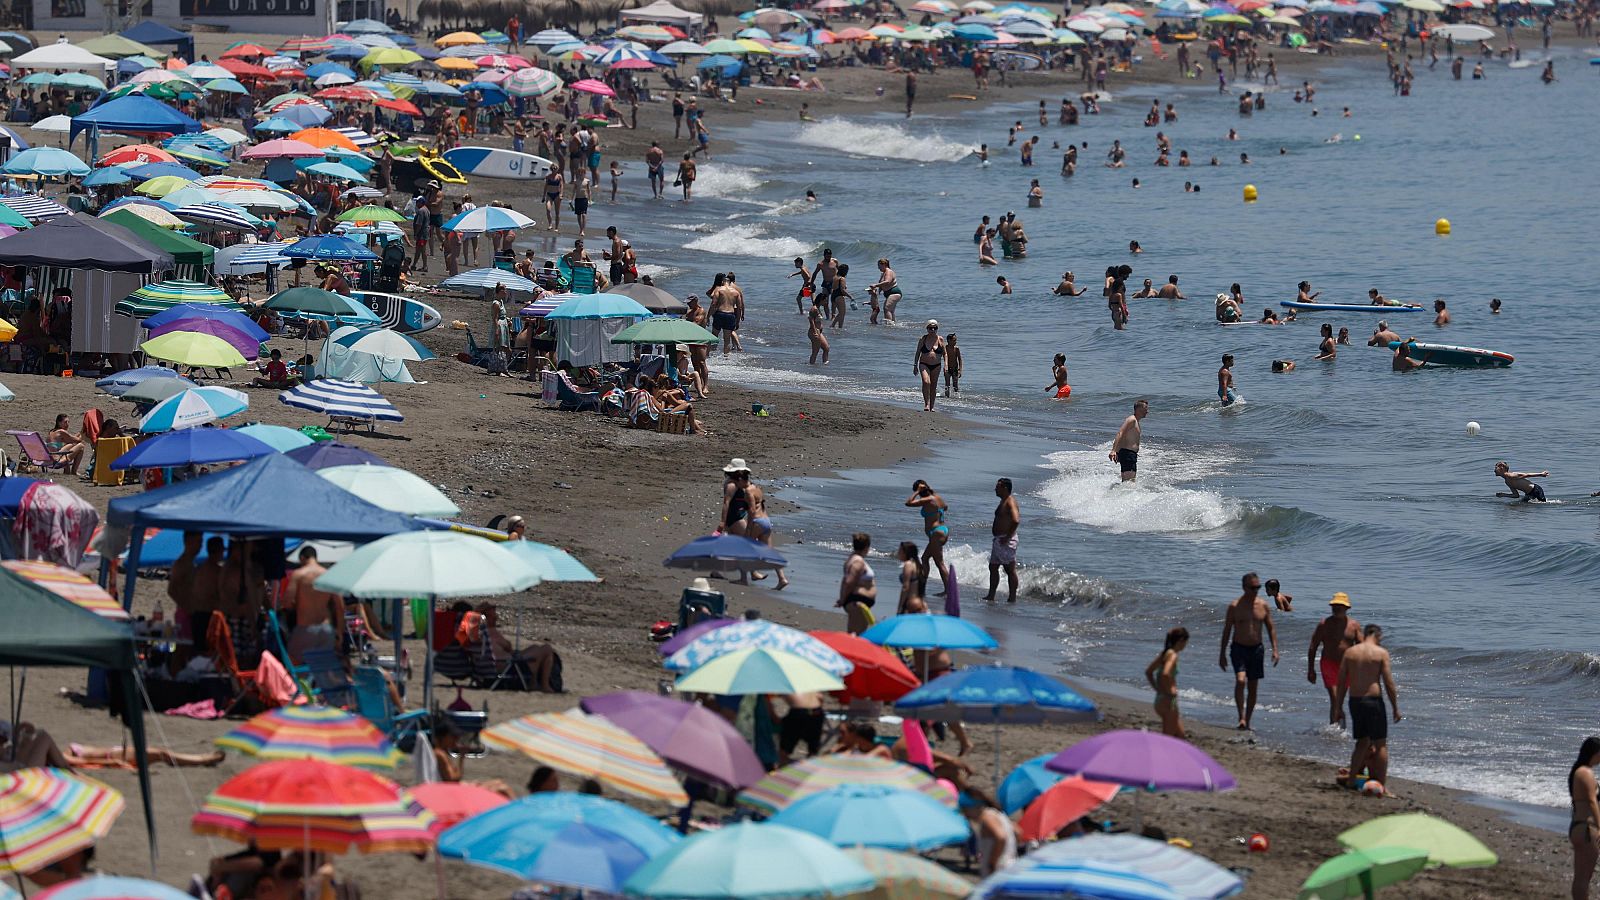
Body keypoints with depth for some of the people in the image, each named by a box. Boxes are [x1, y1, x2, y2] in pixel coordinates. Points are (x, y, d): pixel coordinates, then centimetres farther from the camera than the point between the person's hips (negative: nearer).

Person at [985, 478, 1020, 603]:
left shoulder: (1010, 502, -16)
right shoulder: (1003, 501, 16)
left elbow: (1016, 521, -28)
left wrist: (1007, 537, -23)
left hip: (1006, 540, -11)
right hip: (998, 540, 11)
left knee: (1010, 569, -5)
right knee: (993, 567, 12)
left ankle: (1012, 598, -1)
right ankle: (991, 596, 17)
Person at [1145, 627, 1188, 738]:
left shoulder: (1164, 653, 11)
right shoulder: (1172, 655, -16)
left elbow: (1148, 671, 20)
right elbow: (1165, 674, -32)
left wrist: (1157, 688, 16)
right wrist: (1169, 690, -18)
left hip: (1160, 700, 9)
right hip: (1168, 701, -9)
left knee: (1181, 737, 16)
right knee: (1168, 738, -4)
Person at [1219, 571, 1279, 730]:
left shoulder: (1263, 606, 2)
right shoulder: (1235, 607, -7)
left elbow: (1271, 628, 8)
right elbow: (1226, 631, -2)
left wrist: (1275, 650, -2)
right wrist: (1222, 654, -2)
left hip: (1256, 649, 4)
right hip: (1239, 648, -3)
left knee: (1253, 687, 7)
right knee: (1240, 680, -22)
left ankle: (1247, 722, 16)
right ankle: (1241, 718, -18)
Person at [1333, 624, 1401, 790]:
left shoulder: (1349, 652, 7)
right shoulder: (1381, 653, -5)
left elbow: (1341, 683, 7)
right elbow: (1389, 683, -8)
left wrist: (1338, 708, 12)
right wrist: (1395, 708, -1)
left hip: (1355, 701, 5)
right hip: (1373, 700, -5)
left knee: (1362, 742, 19)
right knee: (1380, 744, 2)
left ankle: (1351, 779, 18)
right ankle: (1382, 785, 0)